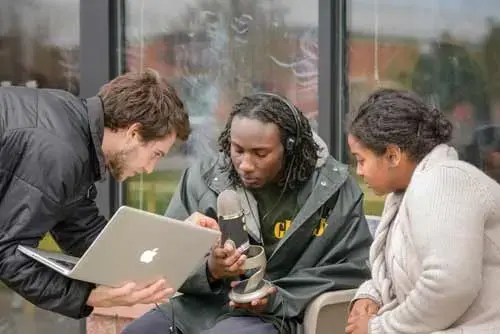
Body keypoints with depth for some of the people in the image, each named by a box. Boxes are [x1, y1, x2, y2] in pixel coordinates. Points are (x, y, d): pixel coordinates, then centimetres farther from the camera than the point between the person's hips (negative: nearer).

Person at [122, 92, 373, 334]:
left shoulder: (332, 188, -5)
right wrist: (209, 270, -22)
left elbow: (354, 267, -4)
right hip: (197, 305, 3)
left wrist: (278, 298, -16)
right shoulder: (201, 179, 0)